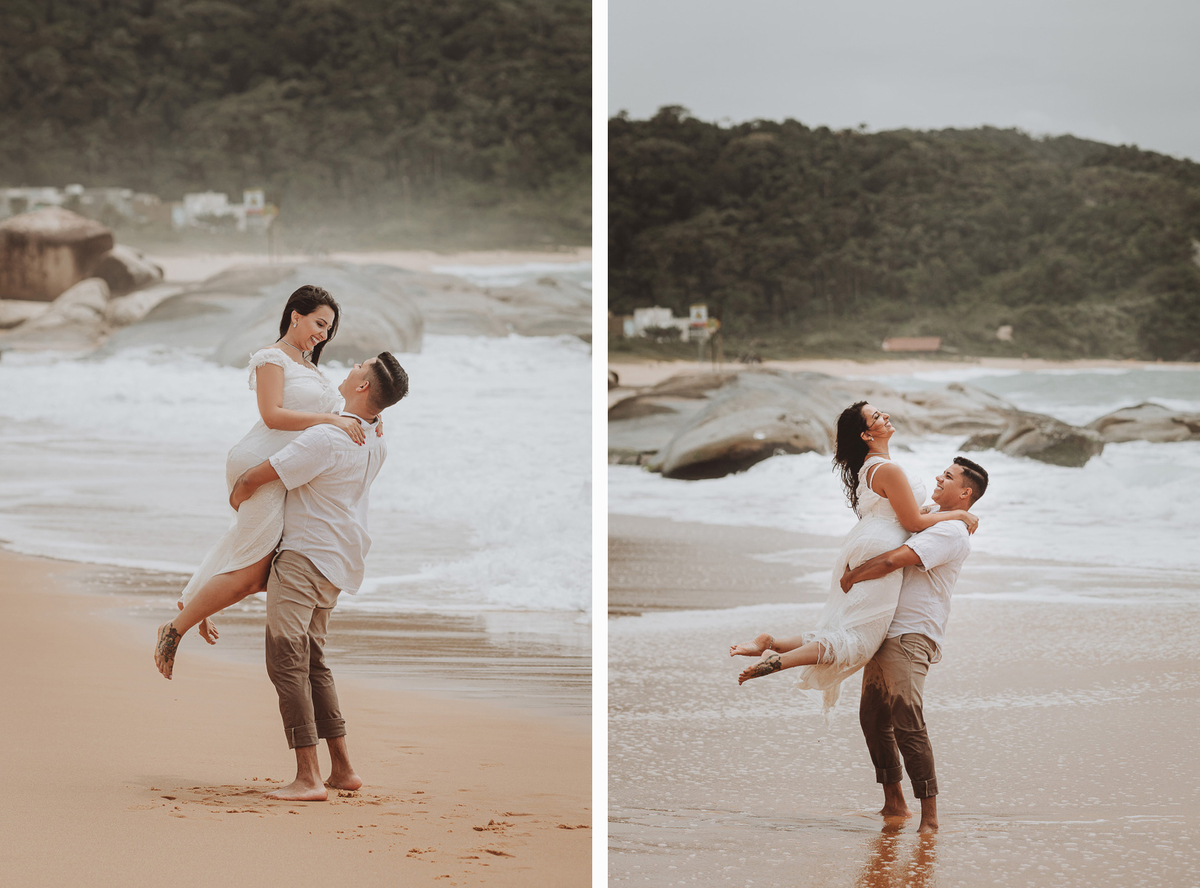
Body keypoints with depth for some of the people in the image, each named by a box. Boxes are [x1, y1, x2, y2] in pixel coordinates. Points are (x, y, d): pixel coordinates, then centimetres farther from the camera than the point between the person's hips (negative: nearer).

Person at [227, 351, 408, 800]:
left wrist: (237, 498, 8)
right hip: (337, 561, 10)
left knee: (286, 660, -12)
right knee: (312, 661, 20)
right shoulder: (375, 446, 5)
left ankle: (308, 779, -18)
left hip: (303, 559, -10)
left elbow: (252, 479, -17)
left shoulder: (325, 439, -22)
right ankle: (342, 768, 22)